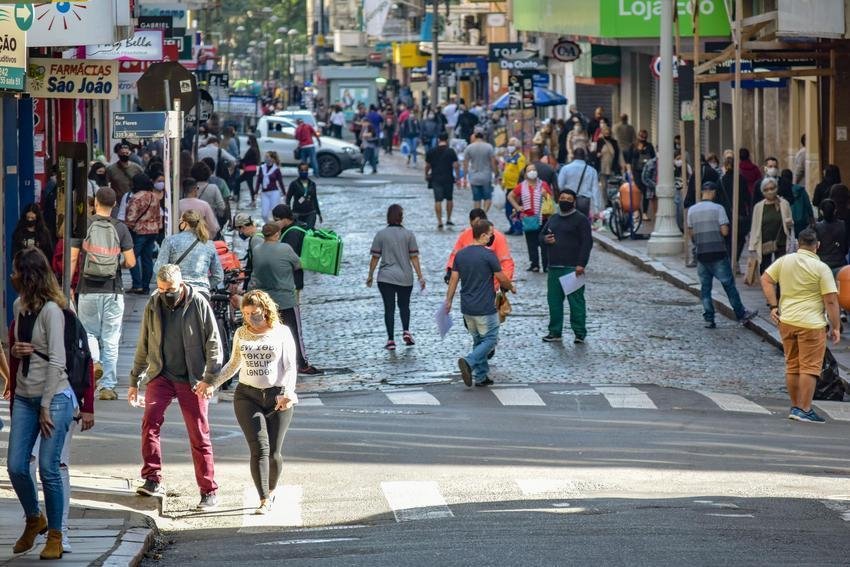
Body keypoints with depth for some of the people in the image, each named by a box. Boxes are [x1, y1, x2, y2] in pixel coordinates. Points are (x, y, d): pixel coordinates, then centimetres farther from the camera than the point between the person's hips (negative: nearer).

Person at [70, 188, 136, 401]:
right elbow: (130, 262, -3)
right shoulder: (120, 228, -1)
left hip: (88, 290, 0)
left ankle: (93, 362, -14)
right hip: (113, 291, 0)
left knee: (89, 334, 14)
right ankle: (108, 386, 7)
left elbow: (73, 258, -3)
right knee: (110, 340, 7)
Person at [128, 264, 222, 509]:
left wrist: (210, 379, -11)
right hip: (161, 376, 2)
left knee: (199, 435, -1)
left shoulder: (199, 305, -5)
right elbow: (143, 346, 15)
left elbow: (213, 344, -3)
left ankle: (209, 491, 6)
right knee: (150, 421, -20)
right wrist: (135, 381, 15)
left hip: (192, 379, -2)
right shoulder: (153, 306, 5)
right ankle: (153, 481, -17)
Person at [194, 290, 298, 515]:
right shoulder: (241, 334, 9)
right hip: (248, 396, 1)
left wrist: (287, 394, -14)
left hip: (277, 398, -1)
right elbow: (234, 364, 22)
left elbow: (290, 367, 0)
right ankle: (264, 501, -17)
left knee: (274, 452, 1)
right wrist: (212, 383, 16)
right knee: (260, 448, -14)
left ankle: (272, 490, 30)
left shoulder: (281, 333, 2)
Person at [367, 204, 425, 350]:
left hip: (386, 278, -1)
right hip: (405, 278, 1)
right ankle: (406, 331, -1)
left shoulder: (381, 234, -4)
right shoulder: (408, 234, -3)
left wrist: (370, 275, 9)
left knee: (389, 308, 3)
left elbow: (375, 258, -1)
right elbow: (414, 257, -3)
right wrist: (420, 277, 2)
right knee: (404, 305, 19)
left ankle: (391, 340, 0)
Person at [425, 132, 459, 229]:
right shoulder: (451, 152, -6)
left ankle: (439, 222, -6)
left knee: (438, 200, -1)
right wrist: (457, 176, 2)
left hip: (436, 179, 0)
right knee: (449, 199, 17)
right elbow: (456, 165, -9)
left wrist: (426, 175, 23)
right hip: (448, 179, 0)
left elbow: (427, 166, 7)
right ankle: (448, 219, 23)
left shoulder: (431, 152, 0)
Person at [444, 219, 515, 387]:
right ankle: (468, 362, -19)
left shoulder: (460, 255, 4)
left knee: (478, 340, 17)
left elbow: (454, 279, 7)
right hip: (485, 308, -7)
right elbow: (502, 279, -6)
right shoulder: (488, 255, -14)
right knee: (490, 339, 3)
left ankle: (481, 376, 15)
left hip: (467, 307, 7)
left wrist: (448, 301, 15)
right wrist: (511, 287, 15)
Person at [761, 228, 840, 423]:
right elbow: (831, 300, -11)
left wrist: (774, 306, 8)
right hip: (811, 324, -5)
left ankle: (795, 407, 21)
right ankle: (804, 410, -3)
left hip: (786, 321, 5)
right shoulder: (821, 268, -10)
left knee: (792, 367, 15)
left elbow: (766, 279, 7)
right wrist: (836, 327, -4)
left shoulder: (784, 261, 4)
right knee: (809, 368, -1)